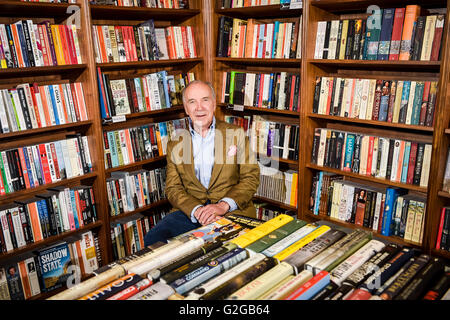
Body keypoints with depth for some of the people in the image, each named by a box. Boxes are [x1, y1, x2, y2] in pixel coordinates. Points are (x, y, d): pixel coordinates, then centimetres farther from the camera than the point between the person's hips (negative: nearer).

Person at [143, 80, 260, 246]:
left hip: (232, 210, -2)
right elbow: (173, 188, 6)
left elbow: (251, 178, 2)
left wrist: (223, 205, -13)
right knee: (152, 240, -21)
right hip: (190, 210, 2)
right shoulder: (175, 144, 12)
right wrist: (197, 210, -15)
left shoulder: (236, 134, 7)